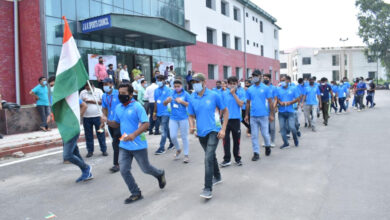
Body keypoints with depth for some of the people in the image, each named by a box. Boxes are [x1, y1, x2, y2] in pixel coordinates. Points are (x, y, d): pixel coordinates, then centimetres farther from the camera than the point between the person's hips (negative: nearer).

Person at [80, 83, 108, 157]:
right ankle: (90, 151, 17)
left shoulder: (99, 91, 2)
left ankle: (104, 150, 11)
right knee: (88, 135, 6)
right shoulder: (82, 92, 10)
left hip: (97, 116, -2)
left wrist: (92, 101, -13)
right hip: (86, 117, 3)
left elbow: (103, 102, -6)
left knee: (100, 133, 2)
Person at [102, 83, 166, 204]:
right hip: (124, 145, 6)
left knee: (145, 168, 9)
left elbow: (146, 124, -19)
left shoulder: (137, 107, -14)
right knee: (124, 170, 2)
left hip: (138, 145, -6)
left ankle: (160, 174, 42)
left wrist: (134, 135, -32)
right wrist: (107, 121, -3)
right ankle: (136, 193, 19)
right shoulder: (118, 108, 7)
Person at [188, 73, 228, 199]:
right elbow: (192, 116, 11)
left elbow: (225, 111, 0)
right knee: (211, 156, 22)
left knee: (208, 158, -17)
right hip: (201, 133, 5)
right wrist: (192, 126, -11)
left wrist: (223, 129, -8)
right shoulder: (192, 99, 2)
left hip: (213, 131, -5)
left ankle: (208, 189, -13)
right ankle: (217, 177, 44)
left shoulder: (214, 96, -8)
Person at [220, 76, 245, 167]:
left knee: (236, 139, 10)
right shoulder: (224, 94, 2)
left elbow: (241, 104, -13)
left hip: (236, 119, 0)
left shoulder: (241, 94, 2)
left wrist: (234, 94, -13)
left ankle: (237, 158, 23)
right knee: (225, 139, 2)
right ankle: (227, 159, 11)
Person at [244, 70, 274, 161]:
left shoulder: (266, 88, -1)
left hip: (263, 115, -2)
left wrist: (271, 114, -5)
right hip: (253, 116, 2)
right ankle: (256, 153, 11)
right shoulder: (249, 89, 7)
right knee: (254, 135, 3)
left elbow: (270, 102, 0)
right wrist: (246, 115, 7)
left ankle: (267, 146, 34)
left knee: (265, 134, 4)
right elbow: (248, 103, 11)